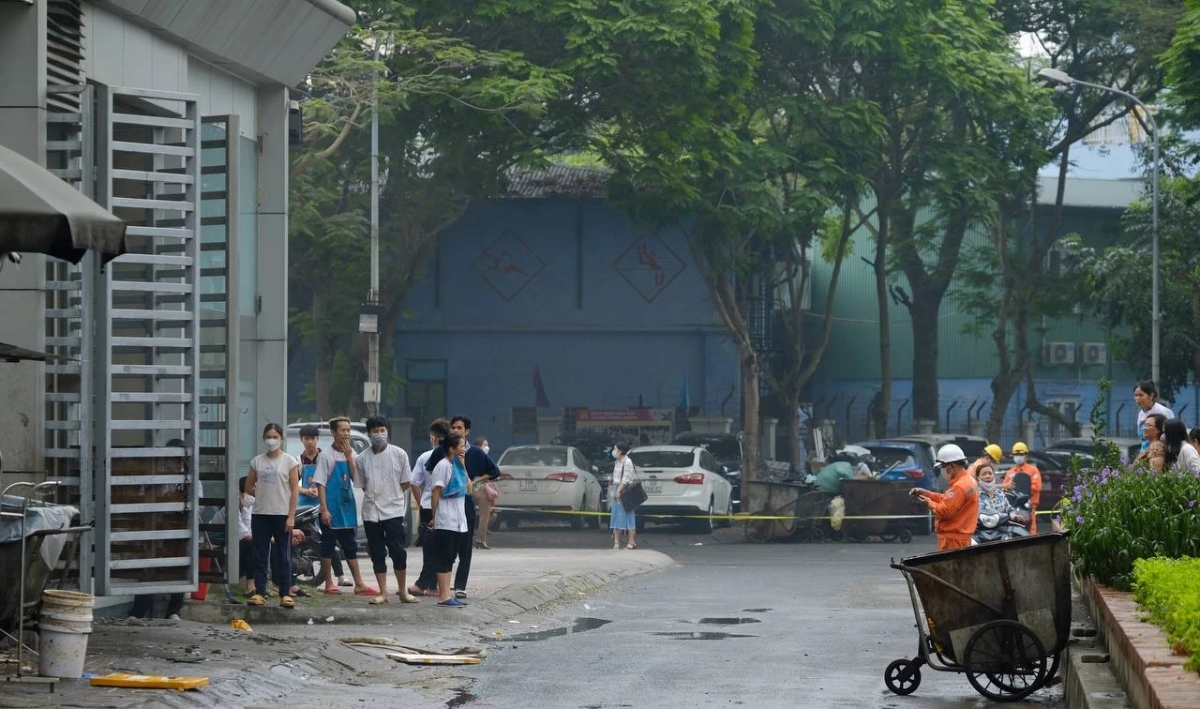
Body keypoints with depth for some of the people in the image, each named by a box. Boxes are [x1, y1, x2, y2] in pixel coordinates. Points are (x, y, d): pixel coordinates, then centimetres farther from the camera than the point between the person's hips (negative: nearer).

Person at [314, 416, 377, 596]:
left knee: (350, 546, 8)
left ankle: (359, 584, 8)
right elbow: (320, 484, -10)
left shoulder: (351, 453, 10)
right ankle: (329, 584, 8)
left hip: (347, 506, 6)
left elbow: (355, 478, 1)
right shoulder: (326, 455, -8)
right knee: (328, 546, 1)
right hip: (331, 508, -6)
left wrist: (349, 458, -11)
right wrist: (324, 509, -16)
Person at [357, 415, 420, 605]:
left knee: (398, 552, -5)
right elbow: (362, 485, 13)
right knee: (377, 554, 5)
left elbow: (405, 482, 4)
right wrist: (374, 497, 4)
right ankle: (383, 593, 10)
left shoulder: (399, 454, 0)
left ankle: (403, 591, 5)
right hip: (371, 512, 2)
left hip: (393, 511, -2)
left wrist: (391, 497, 0)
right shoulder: (363, 458, 4)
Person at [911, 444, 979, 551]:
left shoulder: (960, 487, -20)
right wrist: (925, 493, 14)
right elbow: (948, 500, 21)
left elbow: (945, 511, -21)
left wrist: (930, 503, -4)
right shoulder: (967, 480, 15)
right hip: (959, 537, 11)